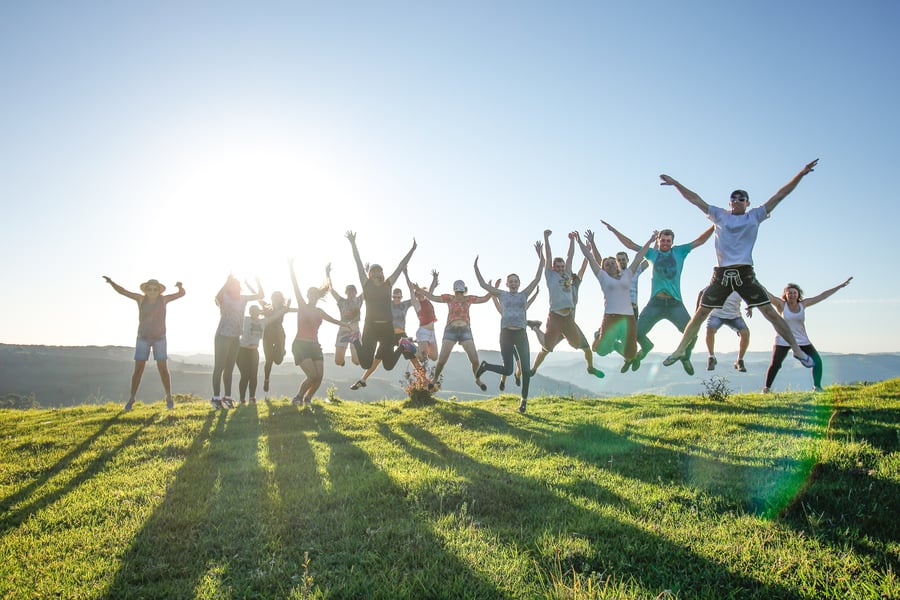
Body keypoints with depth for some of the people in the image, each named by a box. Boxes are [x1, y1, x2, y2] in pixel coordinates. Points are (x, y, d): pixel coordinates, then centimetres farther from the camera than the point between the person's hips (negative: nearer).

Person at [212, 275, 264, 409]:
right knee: (219, 367, -6)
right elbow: (217, 297, -34)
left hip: (236, 337, 7)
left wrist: (258, 282, -3)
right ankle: (216, 397, -4)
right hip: (223, 336, -6)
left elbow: (261, 295, 10)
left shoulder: (243, 298, 8)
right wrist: (227, 282, -35)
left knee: (229, 368, 9)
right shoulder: (224, 297, -9)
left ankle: (227, 397, 14)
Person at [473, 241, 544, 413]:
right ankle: (484, 366, 24)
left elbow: (537, 278, 5)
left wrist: (540, 257, -1)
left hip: (521, 335, 2)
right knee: (508, 370, -4)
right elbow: (483, 284, 10)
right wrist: (476, 267, 7)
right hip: (506, 334, -2)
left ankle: (524, 399, 13)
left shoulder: (524, 294, 11)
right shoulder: (501, 295, 10)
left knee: (526, 369, -2)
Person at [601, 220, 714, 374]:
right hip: (655, 303, 1)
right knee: (637, 332, -8)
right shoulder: (652, 253, 13)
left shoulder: (679, 251, 12)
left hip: (675, 303, 0)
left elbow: (700, 241, 11)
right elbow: (630, 245, 14)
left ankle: (685, 357, 18)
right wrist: (613, 230, 11)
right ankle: (646, 347, 30)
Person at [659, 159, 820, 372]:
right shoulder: (719, 215, 12)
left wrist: (801, 174, 3)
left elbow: (779, 196, 7)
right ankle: (681, 349, 9)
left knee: (770, 312, -3)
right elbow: (696, 199, 9)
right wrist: (675, 183, 6)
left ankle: (797, 350, 3)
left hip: (745, 274, -1)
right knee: (701, 312, 3)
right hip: (721, 274, 1)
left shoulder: (755, 216, 11)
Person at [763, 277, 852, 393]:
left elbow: (822, 296, 5)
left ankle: (817, 387, 13)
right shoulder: (781, 305, -9)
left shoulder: (803, 304, 1)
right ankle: (767, 388, 3)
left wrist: (840, 286, 7)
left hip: (802, 341, 4)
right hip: (783, 341, -4)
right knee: (775, 365, -13)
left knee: (817, 361, -3)